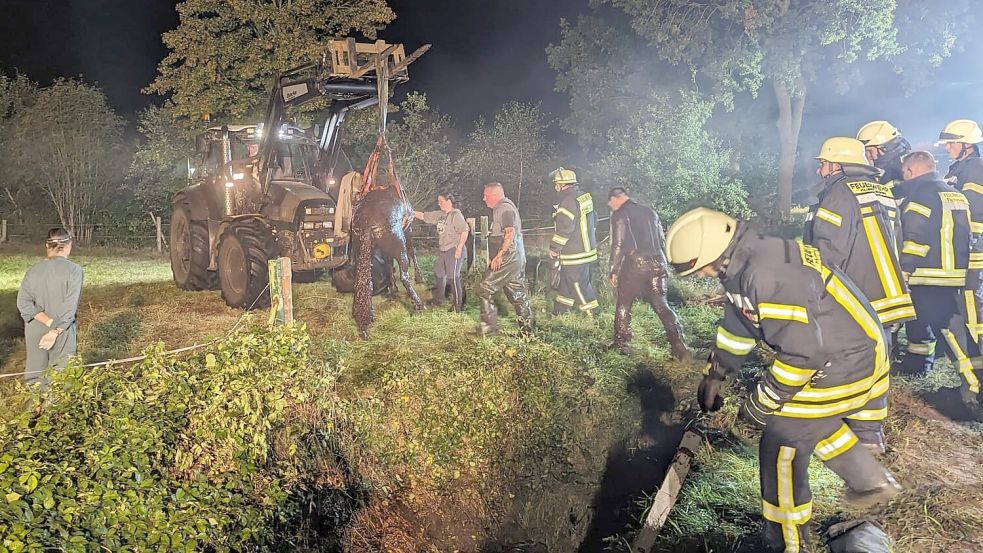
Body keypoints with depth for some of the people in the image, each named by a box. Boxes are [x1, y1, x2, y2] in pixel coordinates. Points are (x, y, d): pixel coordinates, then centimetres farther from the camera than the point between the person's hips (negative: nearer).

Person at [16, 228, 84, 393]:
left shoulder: (33, 270, -1)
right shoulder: (73, 270, -13)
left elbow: (24, 303, -8)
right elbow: (69, 307, -18)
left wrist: (49, 322, -11)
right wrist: (55, 331, -14)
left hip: (35, 331, 4)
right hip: (62, 331, -4)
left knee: (34, 375, 15)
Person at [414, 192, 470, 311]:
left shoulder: (456, 214, -13)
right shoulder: (439, 214, 12)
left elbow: (465, 231, -20)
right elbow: (423, 216, 19)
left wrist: (459, 248, -23)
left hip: (454, 250, -10)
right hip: (444, 250, 10)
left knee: (453, 278, -9)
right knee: (440, 274, 20)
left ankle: (458, 306, -1)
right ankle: (438, 301, 36)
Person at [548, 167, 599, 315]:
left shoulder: (569, 201, -21)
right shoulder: (585, 196, 8)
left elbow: (564, 229, -23)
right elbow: (593, 221, 17)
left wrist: (554, 248, -11)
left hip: (575, 255, -10)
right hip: (587, 249, 10)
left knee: (579, 286, 0)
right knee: (566, 281, 19)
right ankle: (559, 312, 29)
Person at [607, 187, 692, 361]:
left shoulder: (619, 215, -1)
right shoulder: (649, 212, 20)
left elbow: (618, 244, -10)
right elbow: (662, 240, 20)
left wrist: (614, 271, -4)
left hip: (634, 264, -6)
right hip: (658, 264, 6)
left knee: (624, 305, 11)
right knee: (661, 305, 6)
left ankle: (621, 344, 14)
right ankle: (681, 349, -3)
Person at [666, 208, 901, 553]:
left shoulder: (767, 277, -33)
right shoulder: (747, 262, 0)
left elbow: (803, 352, -30)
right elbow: (737, 325, 13)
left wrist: (763, 401, -18)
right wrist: (715, 374, 16)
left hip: (843, 365, -10)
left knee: (780, 448, -3)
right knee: (813, 420, 30)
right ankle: (873, 483, 49)